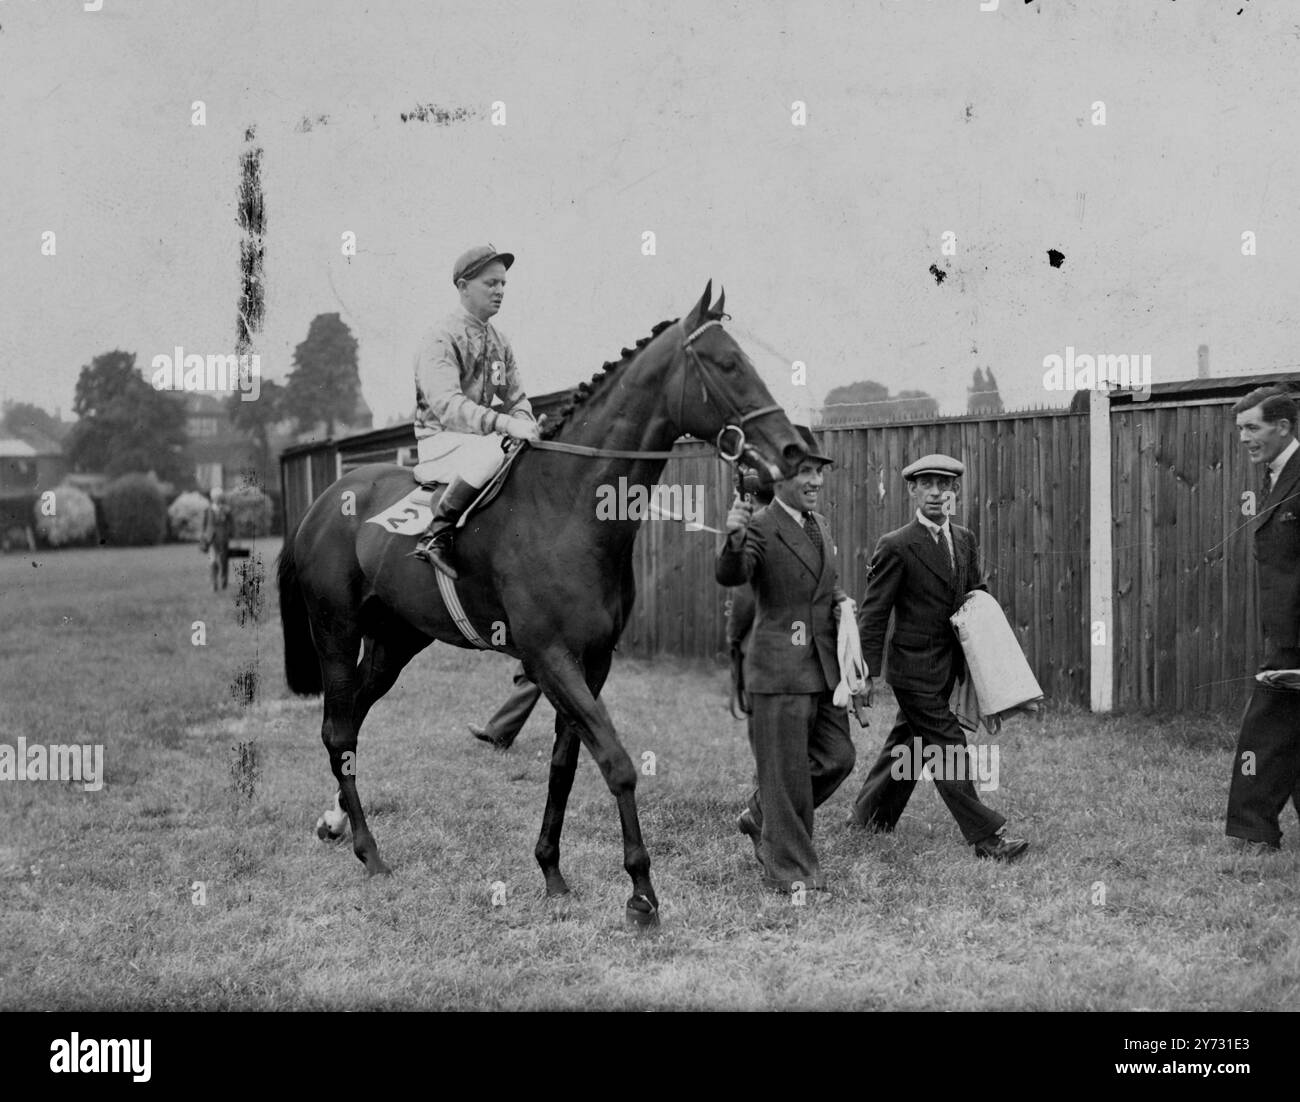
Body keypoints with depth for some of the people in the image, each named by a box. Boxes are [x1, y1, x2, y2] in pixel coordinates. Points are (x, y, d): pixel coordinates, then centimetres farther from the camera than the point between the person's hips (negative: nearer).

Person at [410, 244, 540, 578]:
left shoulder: (499, 342, 13)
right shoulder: (441, 341, -13)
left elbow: (516, 398, 15)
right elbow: (447, 406, -27)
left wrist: (525, 426, -10)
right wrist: (505, 424, -39)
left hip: (484, 436, 8)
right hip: (440, 442, -8)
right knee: (492, 451, -37)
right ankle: (436, 535, -32)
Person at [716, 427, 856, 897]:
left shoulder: (820, 524, 13)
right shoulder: (761, 527, -11)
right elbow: (729, 576, -28)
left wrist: (841, 601, 8)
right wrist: (734, 540, -48)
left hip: (824, 665, 8)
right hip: (779, 666, -8)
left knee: (836, 757, 11)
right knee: (787, 770, -1)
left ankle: (761, 818, 30)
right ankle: (792, 872, 9)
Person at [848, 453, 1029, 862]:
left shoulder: (965, 540, 8)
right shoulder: (896, 546, -13)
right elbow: (873, 613, -10)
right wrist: (868, 672, -12)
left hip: (947, 666, 7)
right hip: (914, 668, -7)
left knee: (908, 742, 18)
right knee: (948, 747, -7)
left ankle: (870, 813, 34)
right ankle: (986, 835, -6)